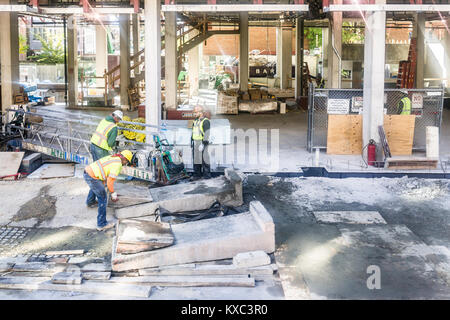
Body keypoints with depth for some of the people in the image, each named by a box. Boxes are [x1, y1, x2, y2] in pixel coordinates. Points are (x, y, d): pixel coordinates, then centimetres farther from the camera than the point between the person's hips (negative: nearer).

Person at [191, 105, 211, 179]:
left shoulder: (205, 121, -13)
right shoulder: (196, 121, 13)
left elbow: (206, 134, -18)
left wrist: (203, 144, -23)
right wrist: (192, 141, 17)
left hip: (202, 143, -7)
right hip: (195, 143, 7)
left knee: (204, 159, -7)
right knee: (196, 159, 6)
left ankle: (207, 175, 0)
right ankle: (197, 174, 11)